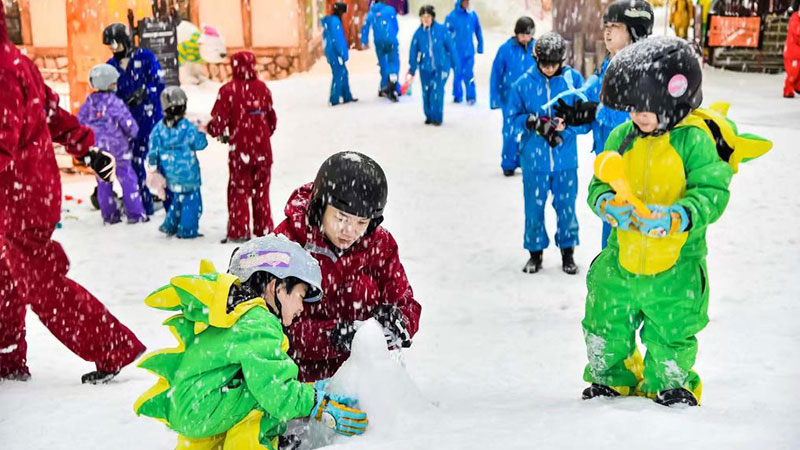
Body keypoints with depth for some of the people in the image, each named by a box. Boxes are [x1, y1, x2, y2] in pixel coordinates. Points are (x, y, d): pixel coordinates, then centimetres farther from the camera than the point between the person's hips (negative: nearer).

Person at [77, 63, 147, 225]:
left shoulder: (89, 103, 2)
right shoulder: (115, 103, -13)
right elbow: (130, 125, -12)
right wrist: (131, 135, 10)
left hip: (96, 151, 5)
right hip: (117, 149, -5)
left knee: (103, 183, 12)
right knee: (128, 180, 3)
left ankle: (109, 215, 14)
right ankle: (135, 214, 3)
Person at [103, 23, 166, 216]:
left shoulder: (145, 57, -3)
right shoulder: (111, 65, 10)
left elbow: (158, 84, -8)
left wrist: (143, 93, -23)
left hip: (150, 117, -5)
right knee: (134, 162, 5)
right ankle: (145, 205, 14)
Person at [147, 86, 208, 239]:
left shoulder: (159, 128, -3)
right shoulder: (188, 128, -17)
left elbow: (153, 150, 2)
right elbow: (200, 144, -7)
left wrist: (152, 167, 14)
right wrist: (201, 132, 10)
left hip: (170, 174, 6)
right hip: (188, 173, -6)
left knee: (178, 199, 23)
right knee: (191, 201, 4)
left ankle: (170, 225, 26)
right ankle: (187, 230, 5)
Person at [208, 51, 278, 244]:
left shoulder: (228, 90, -11)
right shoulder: (262, 87, 1)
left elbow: (219, 121, -10)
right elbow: (272, 119, 8)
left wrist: (214, 131, 12)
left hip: (240, 150, -3)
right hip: (263, 149, 3)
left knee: (238, 191, 7)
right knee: (261, 191, 14)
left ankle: (238, 231, 6)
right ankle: (264, 228, 19)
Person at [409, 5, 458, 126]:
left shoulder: (441, 30, -8)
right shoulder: (418, 33, -3)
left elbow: (450, 47, 0)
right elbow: (413, 52, 4)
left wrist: (455, 64, 4)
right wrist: (411, 70, 6)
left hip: (441, 67, -2)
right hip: (425, 68, 2)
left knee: (437, 92, -11)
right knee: (426, 93, 6)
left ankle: (437, 118, 4)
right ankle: (429, 116, 27)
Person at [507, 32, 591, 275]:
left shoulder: (575, 80, -3)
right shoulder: (524, 83, -2)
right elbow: (513, 118, 3)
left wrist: (567, 124, -20)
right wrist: (531, 122, -17)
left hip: (566, 159, 0)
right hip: (534, 159, 0)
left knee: (566, 207, 8)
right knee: (534, 207, 8)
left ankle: (568, 252, 26)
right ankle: (535, 252, 26)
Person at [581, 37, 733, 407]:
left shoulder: (695, 141, -14)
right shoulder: (622, 137, 0)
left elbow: (711, 193, -16)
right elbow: (599, 185, 3)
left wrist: (677, 217, -33)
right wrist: (607, 204, -21)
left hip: (676, 263, -4)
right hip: (622, 256, 4)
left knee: (671, 333, 13)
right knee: (605, 327, 14)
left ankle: (668, 384, 39)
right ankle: (609, 377, 40)